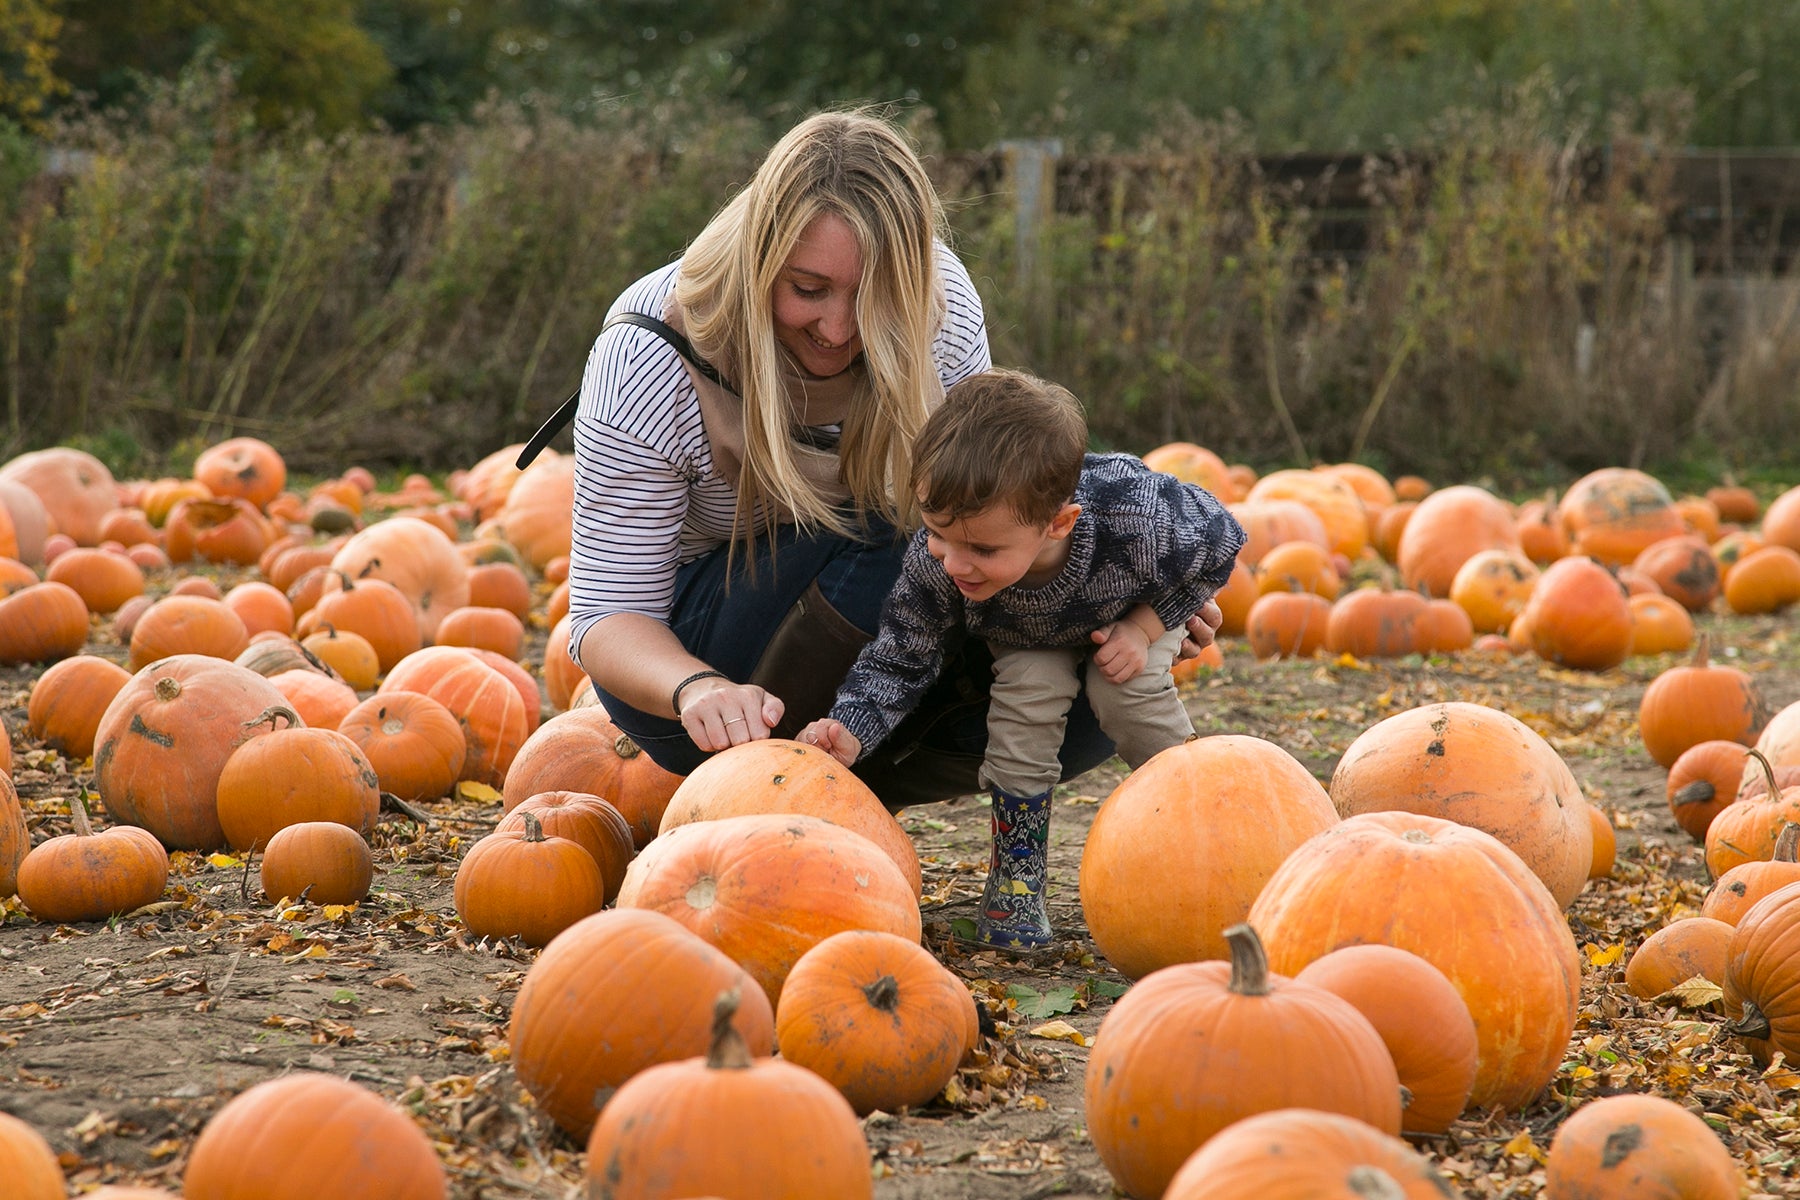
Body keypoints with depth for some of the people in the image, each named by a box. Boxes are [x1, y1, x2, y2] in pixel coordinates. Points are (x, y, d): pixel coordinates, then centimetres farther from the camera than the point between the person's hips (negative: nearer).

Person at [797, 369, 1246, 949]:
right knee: (1026, 695, -23)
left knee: (1127, 695, -25)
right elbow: (896, 661, -24)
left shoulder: (1141, 523, -46)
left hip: (1139, 605, -1)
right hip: (1028, 635, 1)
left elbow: (1220, 545, -22)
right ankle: (1015, 880, -7)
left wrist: (1143, 628, -29)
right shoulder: (933, 564, -40)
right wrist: (849, 733, -42)